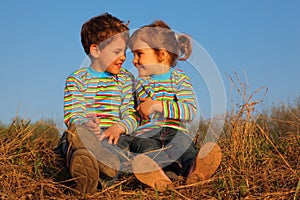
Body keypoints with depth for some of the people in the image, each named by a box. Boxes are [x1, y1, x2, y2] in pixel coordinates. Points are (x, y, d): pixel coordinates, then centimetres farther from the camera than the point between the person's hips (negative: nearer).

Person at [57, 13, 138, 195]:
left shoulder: (126, 79, 17)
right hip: (84, 131, -1)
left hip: (113, 134, 1)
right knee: (74, 134, -37)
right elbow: (72, 115, -1)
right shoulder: (77, 79, 10)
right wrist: (85, 124, -26)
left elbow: (132, 114, 8)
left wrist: (119, 127, -16)